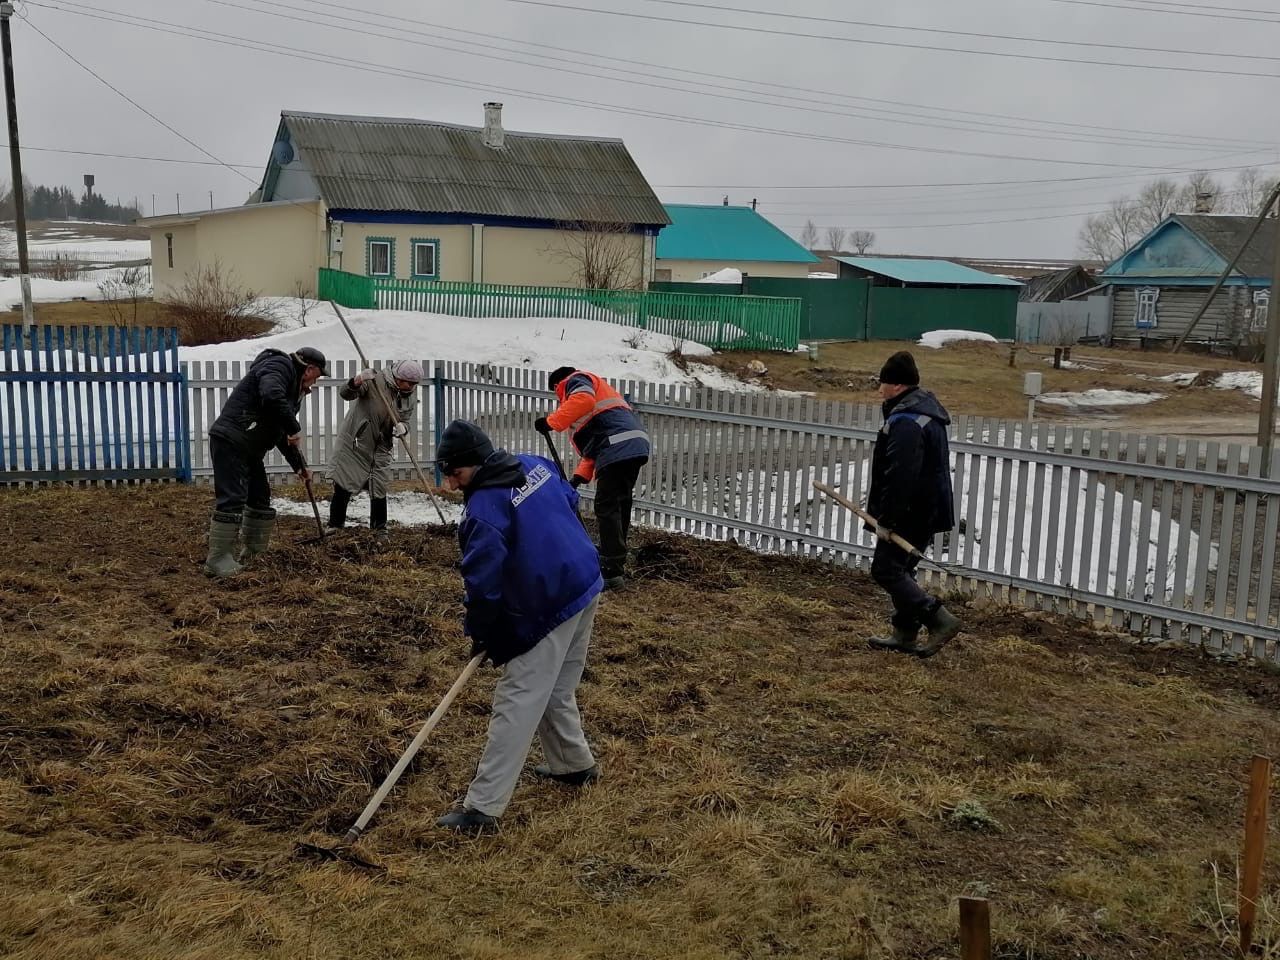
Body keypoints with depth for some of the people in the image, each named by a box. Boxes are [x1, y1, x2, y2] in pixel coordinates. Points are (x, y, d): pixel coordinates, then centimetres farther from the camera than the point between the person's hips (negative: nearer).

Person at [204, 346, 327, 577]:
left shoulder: (293, 388, 21)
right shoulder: (279, 367, -9)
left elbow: (282, 434, 28)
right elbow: (272, 397, -31)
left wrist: (299, 465, 27)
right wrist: (295, 428, -21)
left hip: (249, 449, 11)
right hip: (230, 441, -11)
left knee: (260, 498, 14)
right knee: (232, 499, -12)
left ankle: (253, 552, 25)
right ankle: (217, 560, -10)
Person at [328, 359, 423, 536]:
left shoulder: (411, 397, -4)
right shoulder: (375, 381, -19)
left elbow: (405, 422, 0)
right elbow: (345, 394, -22)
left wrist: (402, 428, -25)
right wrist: (355, 383, -44)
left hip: (380, 448, 4)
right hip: (354, 442, -4)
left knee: (379, 490, 6)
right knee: (343, 486, 2)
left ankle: (379, 529, 18)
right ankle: (335, 525, 16)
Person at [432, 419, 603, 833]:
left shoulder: (485, 507, -20)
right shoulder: (536, 465, 4)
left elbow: (483, 579, -19)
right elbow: (571, 501, 19)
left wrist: (479, 631, -5)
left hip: (546, 611, -9)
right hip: (586, 585, 9)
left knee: (517, 705, -6)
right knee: (557, 691, 25)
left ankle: (482, 807, -3)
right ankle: (575, 763, 40)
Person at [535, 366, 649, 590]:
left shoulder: (576, 380, 11)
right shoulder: (598, 389, 38)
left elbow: (584, 400, -16)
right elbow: (594, 443, 29)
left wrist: (551, 422, -11)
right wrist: (580, 476, 19)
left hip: (618, 449, -10)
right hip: (634, 446, 10)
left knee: (607, 508, -7)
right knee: (619, 507, 16)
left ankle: (612, 572, -7)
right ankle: (616, 564, 24)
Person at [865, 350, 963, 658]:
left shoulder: (906, 422, -22)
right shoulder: (926, 410, 13)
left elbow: (899, 477, -27)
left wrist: (886, 519, -20)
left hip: (910, 514, -10)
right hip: (927, 511, 10)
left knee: (886, 570, -3)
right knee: (901, 570, 17)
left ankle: (939, 620, -7)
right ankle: (905, 634, 24)